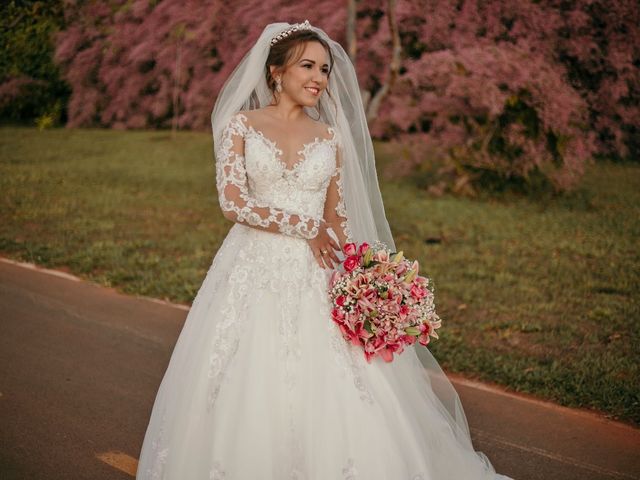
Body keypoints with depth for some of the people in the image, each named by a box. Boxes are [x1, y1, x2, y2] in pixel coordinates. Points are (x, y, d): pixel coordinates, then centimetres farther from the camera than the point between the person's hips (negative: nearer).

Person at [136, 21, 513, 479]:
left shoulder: (329, 137, 10)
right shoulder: (242, 125, 2)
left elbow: (336, 217, 12)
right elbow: (233, 201, -8)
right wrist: (304, 227, -10)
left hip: (314, 276, 2)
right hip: (254, 270, -2)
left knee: (327, 387, -3)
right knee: (249, 386, 0)